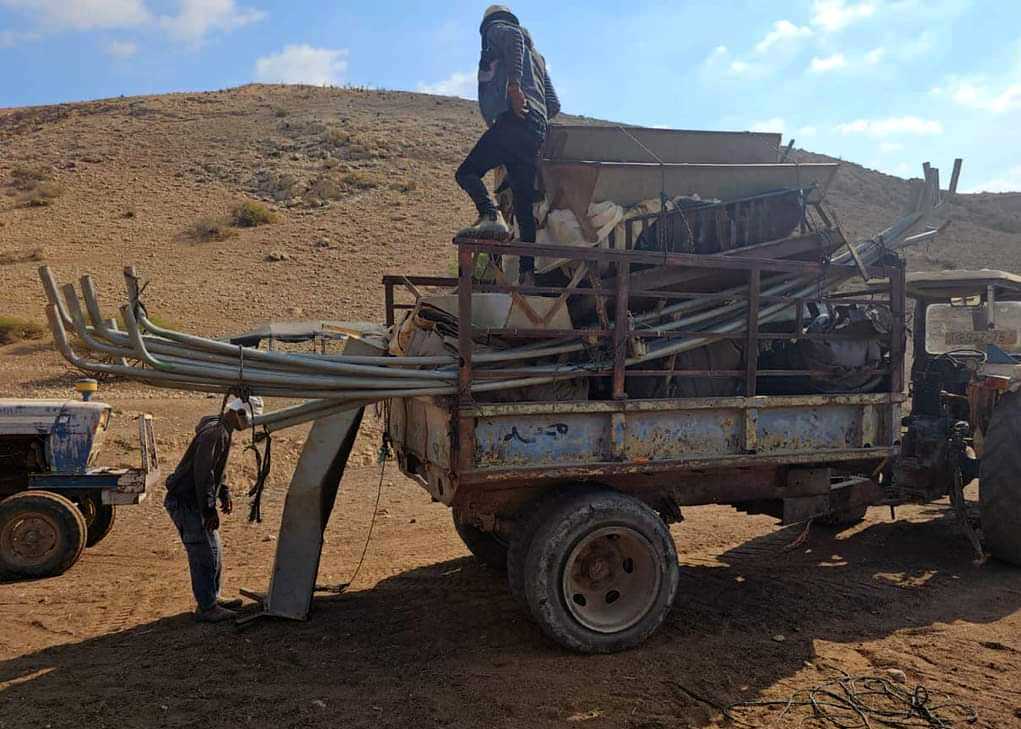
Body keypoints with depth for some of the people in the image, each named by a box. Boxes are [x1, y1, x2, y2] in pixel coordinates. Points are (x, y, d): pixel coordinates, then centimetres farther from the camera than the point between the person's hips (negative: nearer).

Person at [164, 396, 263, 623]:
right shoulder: (215, 433, -22)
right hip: (185, 501, -11)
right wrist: (209, 509, -23)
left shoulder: (222, 430, 11)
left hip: (194, 501, 11)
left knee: (214, 550, 16)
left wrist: (223, 492, 17)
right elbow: (202, 472, -26)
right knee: (204, 554, -7)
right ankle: (206, 608, 1)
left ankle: (211, 599, 27)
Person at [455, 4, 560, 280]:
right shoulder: (535, 55, 35)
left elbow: (513, 36, -13)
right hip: (536, 130, 7)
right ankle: (528, 270, 1)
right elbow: (554, 105, 29)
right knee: (524, 202, 5)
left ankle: (491, 216, -34)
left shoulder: (496, 29, 14)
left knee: (467, 172, -8)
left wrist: (513, 85, -22)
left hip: (513, 120, -7)